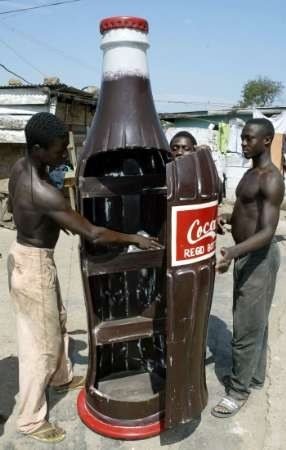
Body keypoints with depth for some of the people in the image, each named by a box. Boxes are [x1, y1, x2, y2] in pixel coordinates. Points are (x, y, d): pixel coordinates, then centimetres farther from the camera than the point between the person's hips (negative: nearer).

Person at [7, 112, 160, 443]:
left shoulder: (20, 167, -2)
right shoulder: (43, 192, -32)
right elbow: (93, 234, -30)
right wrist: (135, 239, -17)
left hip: (27, 255, 10)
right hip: (34, 265, -10)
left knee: (57, 322, 26)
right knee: (40, 343, 6)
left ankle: (62, 378, 51)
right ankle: (31, 420, 25)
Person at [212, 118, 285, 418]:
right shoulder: (250, 174, 11)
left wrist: (232, 252, -43)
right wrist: (227, 218, 0)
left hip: (259, 258, -10)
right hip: (246, 255, 10)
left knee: (246, 329, 1)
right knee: (254, 323, 20)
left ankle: (239, 390, 17)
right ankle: (254, 376, 36)